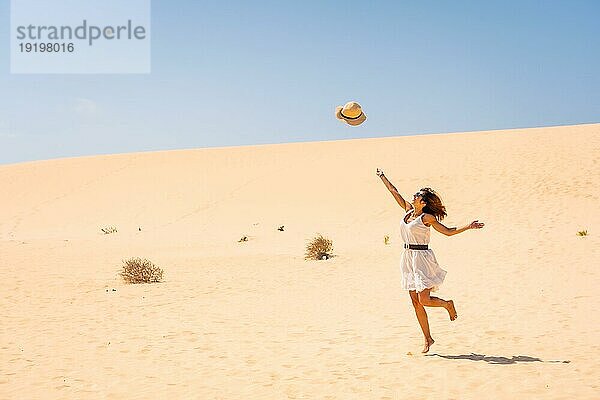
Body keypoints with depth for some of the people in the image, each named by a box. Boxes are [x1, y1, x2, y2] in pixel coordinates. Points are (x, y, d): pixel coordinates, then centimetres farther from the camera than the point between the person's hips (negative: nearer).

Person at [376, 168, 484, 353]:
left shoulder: (427, 217, -7)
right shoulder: (409, 210, 9)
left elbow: (448, 231, 0)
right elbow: (395, 193, 18)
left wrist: (468, 226, -10)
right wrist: (382, 177, 25)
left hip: (422, 258, -7)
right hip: (409, 258, 7)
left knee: (424, 300, -12)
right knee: (415, 302, 6)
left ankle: (447, 304, 20)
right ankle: (427, 339, 14)